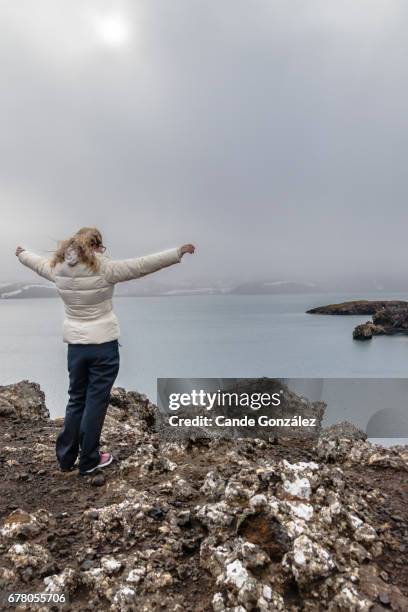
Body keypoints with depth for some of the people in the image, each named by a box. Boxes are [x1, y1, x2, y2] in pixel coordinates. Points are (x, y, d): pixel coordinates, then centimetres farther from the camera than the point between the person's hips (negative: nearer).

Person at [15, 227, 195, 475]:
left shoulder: (59, 268, 2)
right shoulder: (104, 268, -15)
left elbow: (39, 263, 22)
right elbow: (143, 265, -17)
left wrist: (21, 253, 45)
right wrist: (178, 252, -12)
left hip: (75, 344, 6)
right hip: (103, 344, -5)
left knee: (76, 399, 19)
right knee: (96, 401, 6)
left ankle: (66, 458, 27)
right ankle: (89, 461, 18)